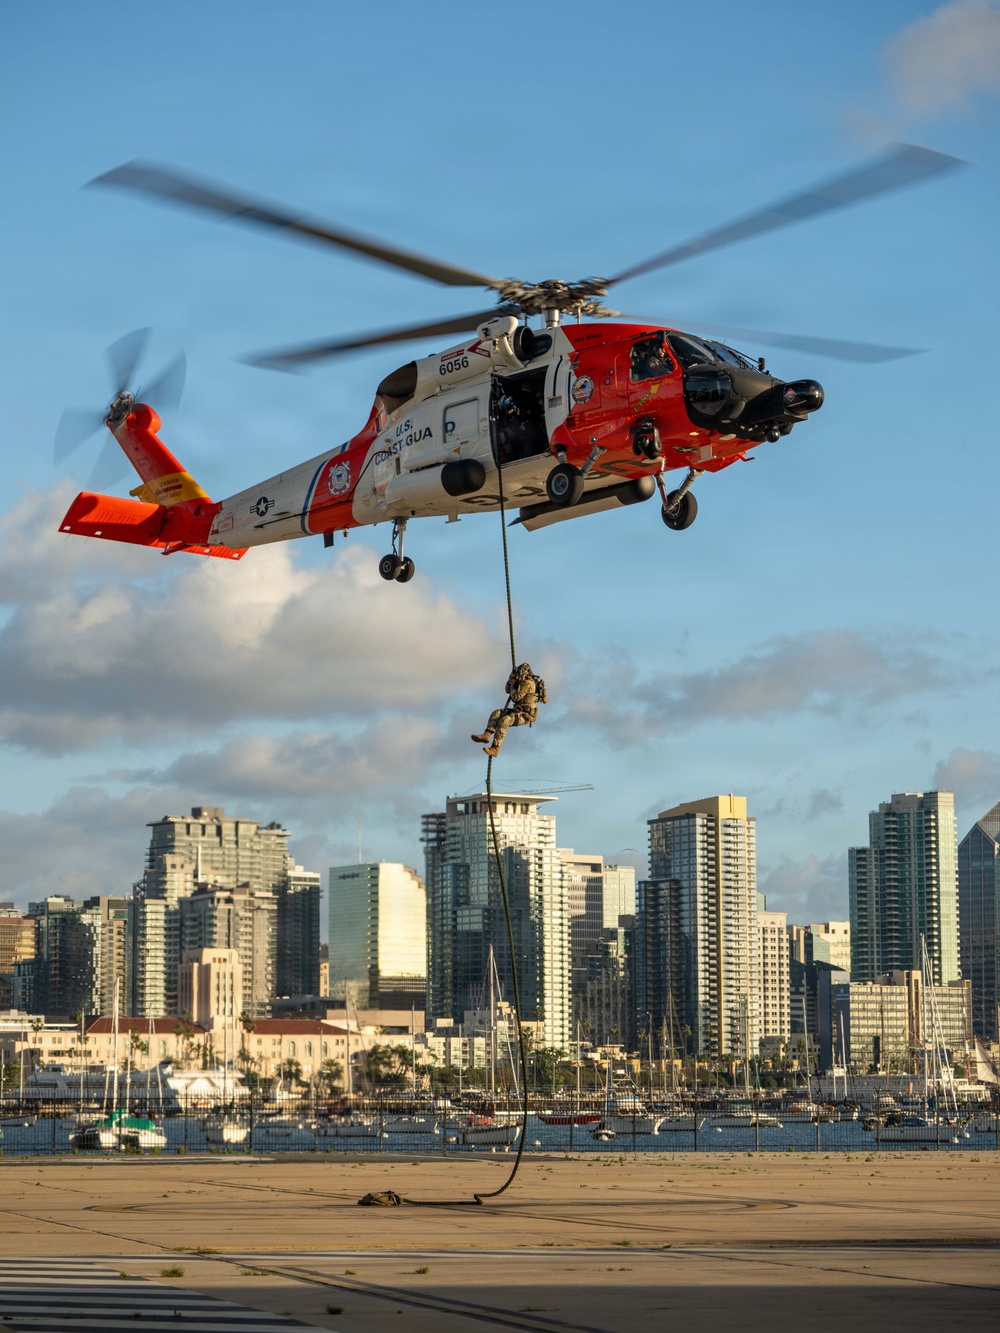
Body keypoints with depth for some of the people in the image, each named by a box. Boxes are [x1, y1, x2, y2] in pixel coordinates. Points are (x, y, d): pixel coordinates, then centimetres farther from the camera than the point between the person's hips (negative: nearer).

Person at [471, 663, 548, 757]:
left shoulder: (528, 683, -16)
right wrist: (512, 677, 8)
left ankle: (494, 749, -31)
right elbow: (508, 690, 22)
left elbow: (516, 697, -19)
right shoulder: (524, 681, 15)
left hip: (526, 715, -10)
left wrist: (513, 686, -1)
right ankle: (487, 735, -18)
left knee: (504, 721, -29)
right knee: (496, 713, 0)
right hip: (519, 711, 10)